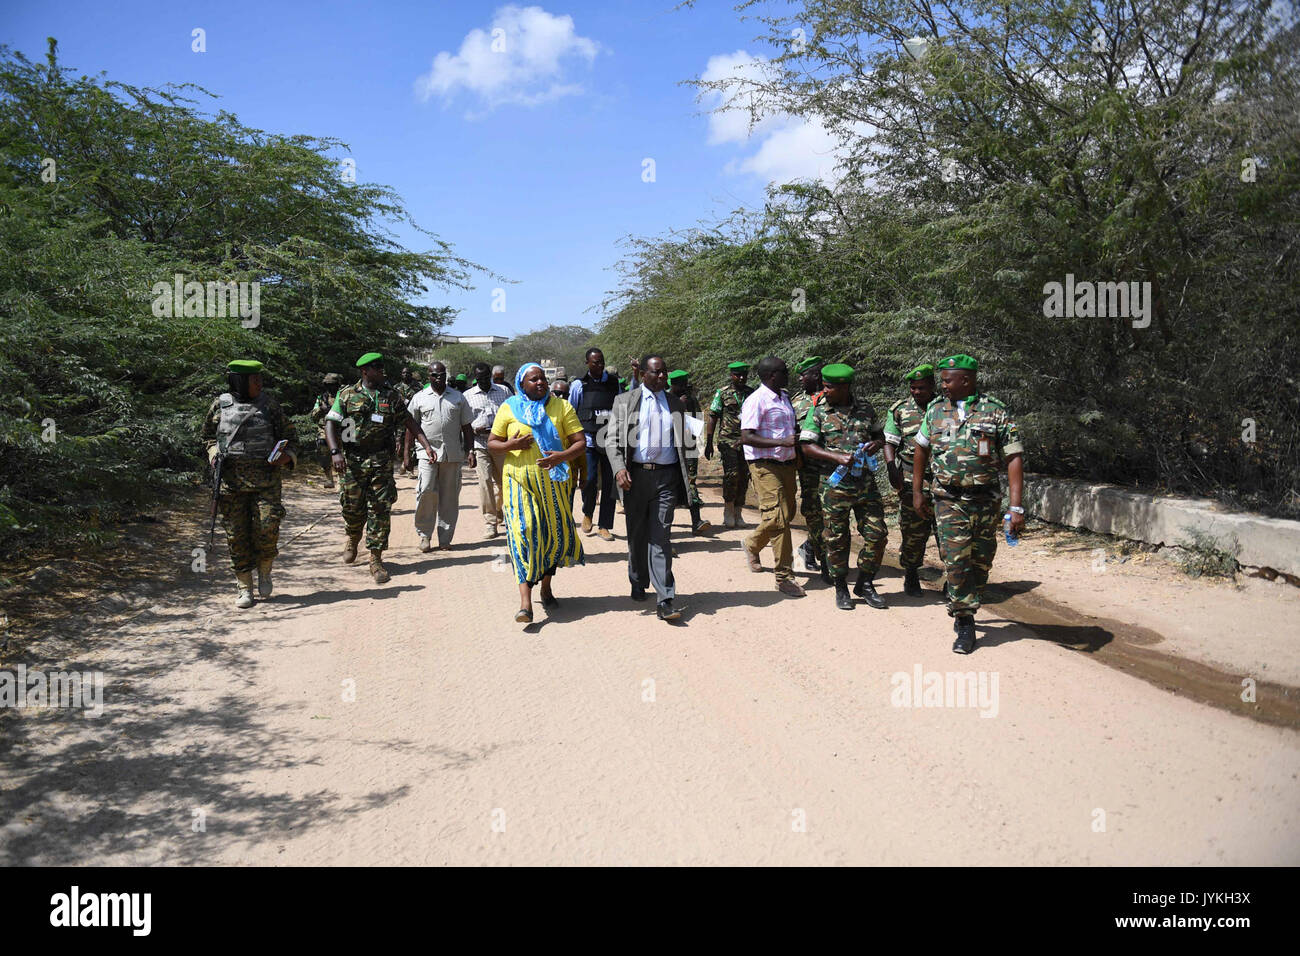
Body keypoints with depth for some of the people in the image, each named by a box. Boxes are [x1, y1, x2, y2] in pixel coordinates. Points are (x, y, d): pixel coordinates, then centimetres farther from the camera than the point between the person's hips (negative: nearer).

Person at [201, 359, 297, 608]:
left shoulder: (269, 404, 4)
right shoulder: (220, 405, 5)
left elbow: (290, 436, 10)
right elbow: (207, 435, 19)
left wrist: (286, 457, -9)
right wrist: (214, 454, 0)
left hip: (265, 478, -1)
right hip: (231, 479, 1)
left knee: (267, 527, -13)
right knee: (237, 535, 2)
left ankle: (265, 570, 15)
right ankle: (245, 589, 13)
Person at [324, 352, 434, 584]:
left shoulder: (391, 396, 8)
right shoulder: (347, 395, 2)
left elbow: (409, 421, 12)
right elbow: (331, 423, -3)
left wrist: (426, 445, 1)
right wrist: (335, 452, -17)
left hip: (381, 460, 1)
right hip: (352, 460, -1)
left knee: (381, 508, -3)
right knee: (352, 506, 6)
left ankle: (376, 559, 3)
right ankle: (353, 539, 39)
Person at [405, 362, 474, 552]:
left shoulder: (458, 397, 11)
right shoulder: (419, 398, 7)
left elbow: (467, 427, 13)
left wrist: (470, 451, 5)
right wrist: (407, 453, 3)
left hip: (453, 454, 2)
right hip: (428, 451, -1)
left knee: (449, 495, 4)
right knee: (426, 491, -11)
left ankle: (445, 538, 12)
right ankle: (424, 535, 4)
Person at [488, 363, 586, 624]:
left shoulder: (561, 406, 6)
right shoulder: (509, 409, 6)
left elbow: (580, 442, 2)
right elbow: (492, 443, 10)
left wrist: (562, 456, -18)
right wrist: (510, 445, -12)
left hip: (554, 481, 2)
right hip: (520, 480, -2)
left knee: (555, 533, 8)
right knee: (524, 533, -12)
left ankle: (546, 587, 31)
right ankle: (525, 602, -16)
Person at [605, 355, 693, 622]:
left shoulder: (675, 404, 13)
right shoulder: (624, 402, 6)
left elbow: (682, 442, 17)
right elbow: (612, 439, 2)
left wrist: (685, 479, 10)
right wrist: (619, 469, -15)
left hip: (666, 476, 0)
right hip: (636, 474, 0)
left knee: (660, 537, -6)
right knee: (637, 534, 11)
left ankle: (665, 600, -8)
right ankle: (638, 583, 32)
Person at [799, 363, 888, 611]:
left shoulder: (865, 408, 7)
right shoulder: (818, 411, -2)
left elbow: (879, 434, 20)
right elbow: (808, 446, -7)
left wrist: (876, 444, -4)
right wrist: (838, 457, -19)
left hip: (865, 482, 3)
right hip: (835, 484, -3)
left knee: (876, 534, 3)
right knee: (836, 538, 3)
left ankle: (865, 584, 19)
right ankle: (841, 588, 19)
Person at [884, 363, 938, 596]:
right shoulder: (899, 409, 5)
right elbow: (889, 442, 4)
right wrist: (892, 469, -11)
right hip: (912, 480, -1)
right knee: (913, 531, 2)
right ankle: (911, 577, 18)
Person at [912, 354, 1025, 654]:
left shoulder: (996, 412, -3)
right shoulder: (936, 410, 6)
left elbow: (1014, 459, -6)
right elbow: (921, 449, 18)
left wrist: (1016, 507, -13)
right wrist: (917, 492, 16)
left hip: (986, 500, 0)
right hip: (948, 500, 1)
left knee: (980, 562, 8)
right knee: (956, 560, -10)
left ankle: (961, 610, 28)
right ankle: (965, 623, -1)